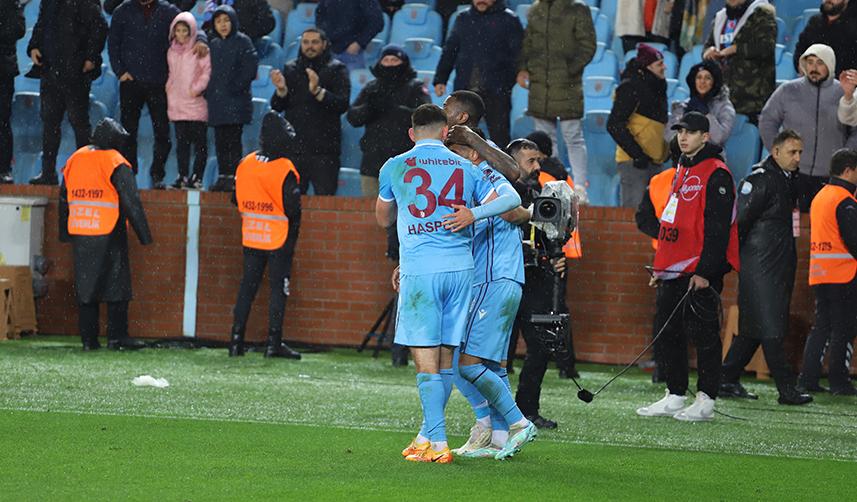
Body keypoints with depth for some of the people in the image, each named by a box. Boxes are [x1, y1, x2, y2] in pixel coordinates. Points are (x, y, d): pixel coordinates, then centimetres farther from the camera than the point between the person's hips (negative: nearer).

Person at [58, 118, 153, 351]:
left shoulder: (74, 159, 11)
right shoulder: (116, 163, -8)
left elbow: (64, 198, 17)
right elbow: (131, 201, -11)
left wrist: (64, 233, 24)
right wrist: (144, 234, -7)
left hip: (79, 234, 5)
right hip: (109, 234, -5)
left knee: (85, 285, 8)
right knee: (117, 285, 1)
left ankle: (88, 338, 7)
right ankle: (116, 336, -3)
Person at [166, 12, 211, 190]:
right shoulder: (172, 52, 14)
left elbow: (207, 71, -7)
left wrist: (197, 89, -14)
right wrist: (169, 90, 13)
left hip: (196, 102, -5)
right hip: (177, 103, 5)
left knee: (199, 141, -4)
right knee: (181, 141, 5)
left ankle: (197, 177, -2)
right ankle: (182, 176, 7)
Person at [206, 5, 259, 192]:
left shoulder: (242, 42, -2)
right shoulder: (214, 45, 16)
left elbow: (250, 68, -10)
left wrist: (235, 87, -13)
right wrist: (208, 91, 9)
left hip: (235, 101, -6)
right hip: (216, 101, 6)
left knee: (233, 140, -8)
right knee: (220, 141, 6)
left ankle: (234, 177, -8)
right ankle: (223, 176, 9)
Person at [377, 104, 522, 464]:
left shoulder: (394, 167, 6)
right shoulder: (464, 168, 12)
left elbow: (383, 220, 21)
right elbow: (511, 201, 10)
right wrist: (474, 213, 0)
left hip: (419, 269, -3)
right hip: (460, 268, 4)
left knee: (425, 358, -4)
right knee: (446, 359, 11)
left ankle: (438, 444, -9)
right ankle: (427, 435, 19)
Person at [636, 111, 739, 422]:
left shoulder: (716, 174, -10)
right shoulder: (681, 171, 19)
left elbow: (718, 227, -16)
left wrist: (705, 271, -21)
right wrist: (661, 267, 22)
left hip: (701, 272, -10)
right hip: (674, 270, 10)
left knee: (703, 333, -6)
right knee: (668, 332, 10)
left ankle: (706, 401, -2)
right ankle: (674, 397, 17)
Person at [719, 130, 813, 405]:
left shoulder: (789, 179, 15)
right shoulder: (760, 179, -12)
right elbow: (739, 220, -14)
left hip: (781, 266, 9)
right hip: (759, 266, -9)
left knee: (754, 328, 10)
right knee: (769, 328, -8)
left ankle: (728, 381, 16)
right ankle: (786, 388, -10)